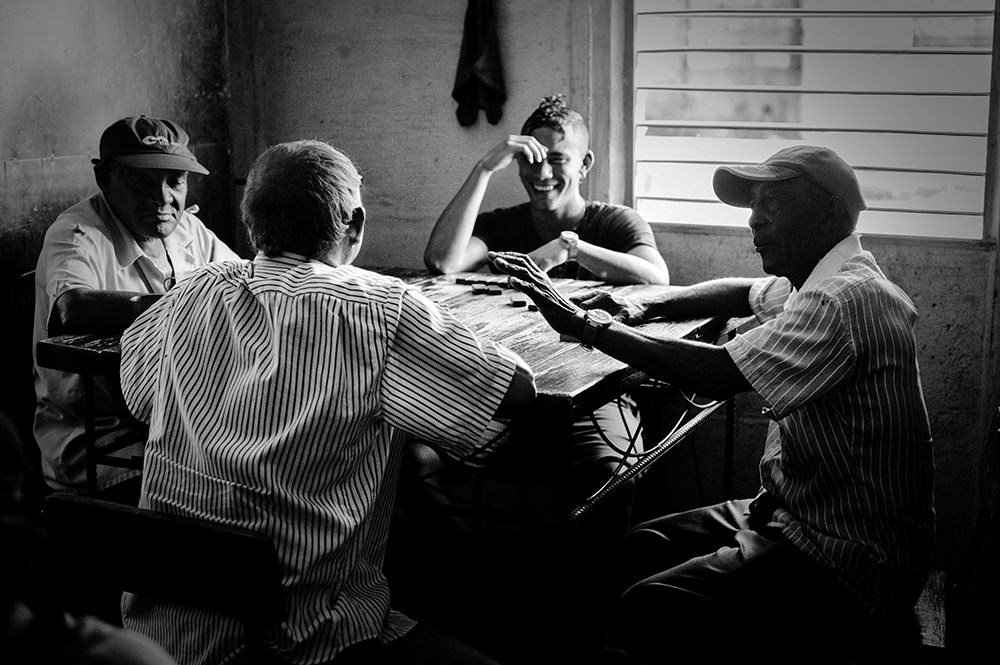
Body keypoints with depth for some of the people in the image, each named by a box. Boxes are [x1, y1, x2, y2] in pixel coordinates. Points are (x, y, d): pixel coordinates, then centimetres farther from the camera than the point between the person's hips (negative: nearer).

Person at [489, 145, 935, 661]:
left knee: (653, 609, -23)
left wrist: (589, 325, -22)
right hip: (798, 517, 11)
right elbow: (745, 293, 27)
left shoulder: (846, 299, -23)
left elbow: (718, 374, -30)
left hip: (849, 564, -10)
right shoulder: (821, 281, 10)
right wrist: (643, 307, 9)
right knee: (644, 547, 11)